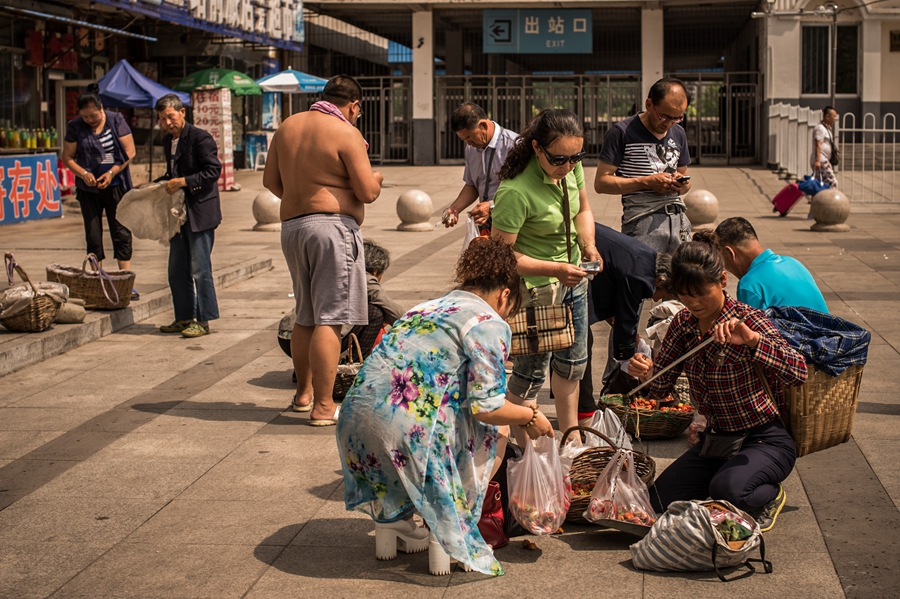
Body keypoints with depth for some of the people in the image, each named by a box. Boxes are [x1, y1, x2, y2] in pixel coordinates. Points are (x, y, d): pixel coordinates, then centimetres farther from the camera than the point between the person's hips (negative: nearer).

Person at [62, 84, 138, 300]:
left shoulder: (116, 121, -2)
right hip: (89, 189, 1)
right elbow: (67, 157, 4)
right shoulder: (75, 127, 0)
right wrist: (83, 173, -13)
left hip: (116, 186, -1)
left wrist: (111, 173, -14)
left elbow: (129, 152, -4)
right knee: (93, 235, 3)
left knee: (121, 233, -3)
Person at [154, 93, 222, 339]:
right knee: (177, 271, 12)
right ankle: (185, 318, 22)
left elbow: (214, 170, -18)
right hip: (179, 213, 9)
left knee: (200, 270, -4)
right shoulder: (168, 141, 14)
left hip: (200, 212, -9)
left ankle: (203, 321, 3)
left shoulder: (200, 138, -12)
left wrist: (183, 181, -22)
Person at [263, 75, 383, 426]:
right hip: (333, 226, -7)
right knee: (329, 320, -6)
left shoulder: (288, 126, 11)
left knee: (305, 317, 19)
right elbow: (368, 192, -11)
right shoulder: (347, 134, -9)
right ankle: (323, 407, -6)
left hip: (291, 226, 7)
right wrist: (376, 178, 10)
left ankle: (303, 393, 31)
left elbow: (270, 180, 16)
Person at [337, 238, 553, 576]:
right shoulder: (489, 324, 3)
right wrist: (530, 417, 14)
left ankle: (391, 519, 28)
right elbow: (485, 407, -5)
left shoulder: (427, 308, 27)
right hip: (405, 430, -7)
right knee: (493, 431, 18)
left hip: (353, 422, 8)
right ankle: (448, 534, 15)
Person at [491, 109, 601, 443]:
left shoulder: (571, 167, -9)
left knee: (573, 363, 20)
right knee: (532, 370, -1)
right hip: (536, 286, -8)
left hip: (573, 277, 8)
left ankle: (570, 437, 37)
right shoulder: (515, 191, -31)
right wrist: (555, 269, -31)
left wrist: (588, 245, -7)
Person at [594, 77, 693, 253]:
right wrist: (646, 182, -13)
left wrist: (681, 184, 2)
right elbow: (601, 182, -7)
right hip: (642, 218, -6)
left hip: (679, 217, 6)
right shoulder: (623, 132, -2)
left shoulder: (678, 134, 18)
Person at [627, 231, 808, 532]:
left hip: (765, 440, -6)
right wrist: (646, 373, -19)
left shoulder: (748, 320, -19)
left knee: (728, 489, -34)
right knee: (660, 499, -4)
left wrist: (751, 339, -45)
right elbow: (661, 388, 5)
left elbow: (798, 373, -33)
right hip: (716, 438, 7)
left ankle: (769, 496, 3)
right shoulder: (683, 324, -1)